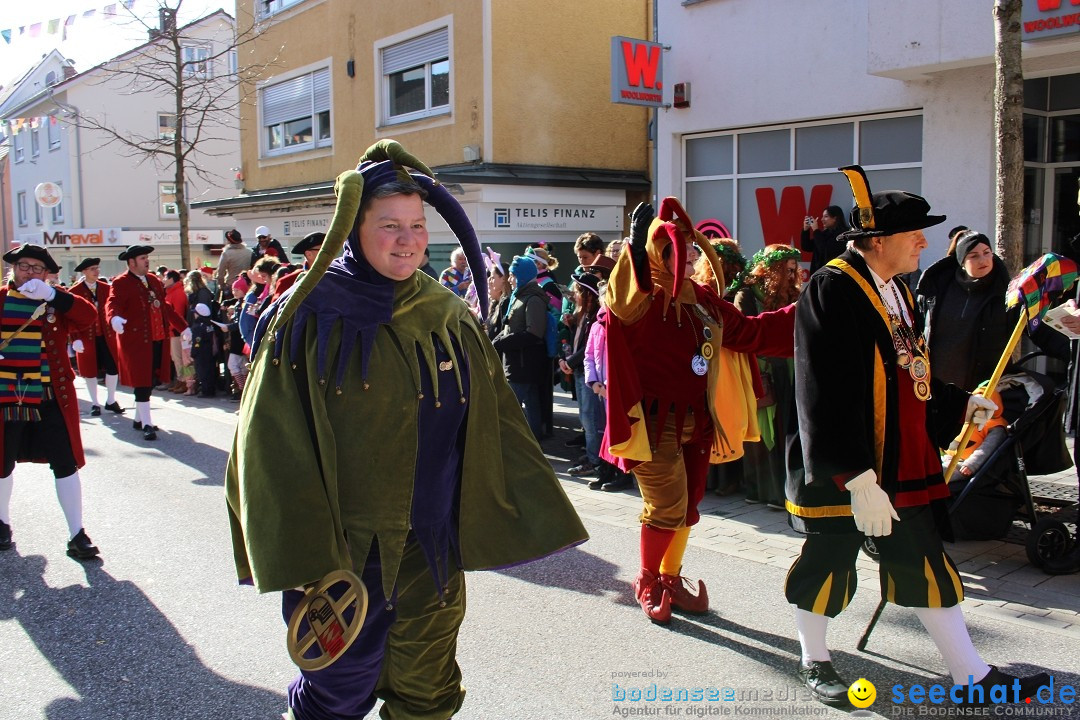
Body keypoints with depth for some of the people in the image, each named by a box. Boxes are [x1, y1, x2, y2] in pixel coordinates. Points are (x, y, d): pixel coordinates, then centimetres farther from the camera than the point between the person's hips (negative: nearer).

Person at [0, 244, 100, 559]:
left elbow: (89, 317, -16)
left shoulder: (57, 302, 1)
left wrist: (52, 295, -25)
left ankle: (77, 535, 5)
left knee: (65, 463, -2)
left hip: (50, 398, -1)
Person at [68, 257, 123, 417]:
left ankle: (111, 401, 18)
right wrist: (75, 339, -15)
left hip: (107, 336, 3)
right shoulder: (74, 292, -6)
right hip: (86, 338, -2)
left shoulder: (106, 288, 4)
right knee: (90, 370, 8)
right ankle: (94, 404, 20)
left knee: (113, 367, 3)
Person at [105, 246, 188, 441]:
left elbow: (164, 306, 23)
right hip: (135, 342, -7)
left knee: (151, 381, 13)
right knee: (142, 383, -5)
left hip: (157, 341, 7)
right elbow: (113, 303, -23)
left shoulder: (153, 280, 15)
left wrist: (182, 327, 24)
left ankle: (139, 419, 28)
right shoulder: (121, 283, -8)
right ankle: (146, 425, 1)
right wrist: (114, 318, -46)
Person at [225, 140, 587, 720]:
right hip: (343, 549, -3)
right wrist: (302, 557, -17)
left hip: (432, 550, 4)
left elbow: (496, 425, 6)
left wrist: (541, 516, 6)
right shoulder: (313, 314, -9)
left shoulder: (450, 318, 3)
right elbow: (273, 443, -12)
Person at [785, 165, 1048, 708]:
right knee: (828, 559, 9)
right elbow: (827, 396, -24)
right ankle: (814, 661, 29)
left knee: (925, 562, 14)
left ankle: (972, 675, 24)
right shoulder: (831, 290, -18)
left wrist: (960, 405, 9)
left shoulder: (897, 291, 12)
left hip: (905, 464, 9)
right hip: (842, 473, -8)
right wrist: (857, 477, -26)